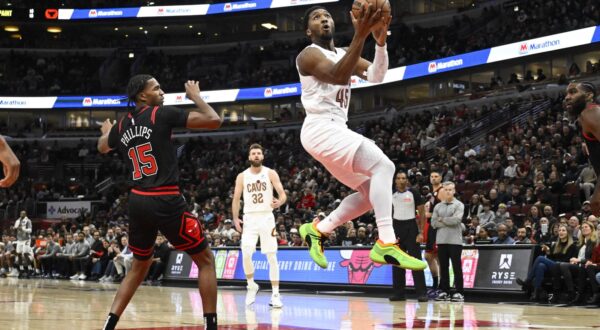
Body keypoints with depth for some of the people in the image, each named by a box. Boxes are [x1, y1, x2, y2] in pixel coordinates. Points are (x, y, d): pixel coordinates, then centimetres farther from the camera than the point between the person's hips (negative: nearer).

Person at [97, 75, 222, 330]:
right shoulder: (162, 114, -6)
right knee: (205, 260, 6)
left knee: (138, 268, 24)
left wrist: (106, 131, 59)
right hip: (166, 201, -6)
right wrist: (196, 97, 8)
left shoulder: (122, 126, 12)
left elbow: (102, 148, 36)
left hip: (137, 202, 6)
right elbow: (214, 121, -10)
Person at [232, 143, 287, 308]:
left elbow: (283, 194, -6)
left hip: (267, 217, -1)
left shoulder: (271, 173, 0)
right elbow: (236, 199, 7)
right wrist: (235, 218, -5)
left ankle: (275, 294, 2)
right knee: (246, 254, -13)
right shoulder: (242, 176, 5)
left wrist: (279, 202, -29)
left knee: (272, 257, -2)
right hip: (250, 218, 1)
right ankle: (251, 286, 10)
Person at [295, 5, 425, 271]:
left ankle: (317, 229, 17)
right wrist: (360, 35, -36)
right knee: (383, 166, -24)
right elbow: (338, 76, -27)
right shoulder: (309, 55, -6)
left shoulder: (343, 54, 20)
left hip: (336, 130, 10)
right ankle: (386, 245, -31)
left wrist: (380, 40, -13)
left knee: (372, 192, 10)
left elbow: (375, 76, 3)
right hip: (321, 129, -10)